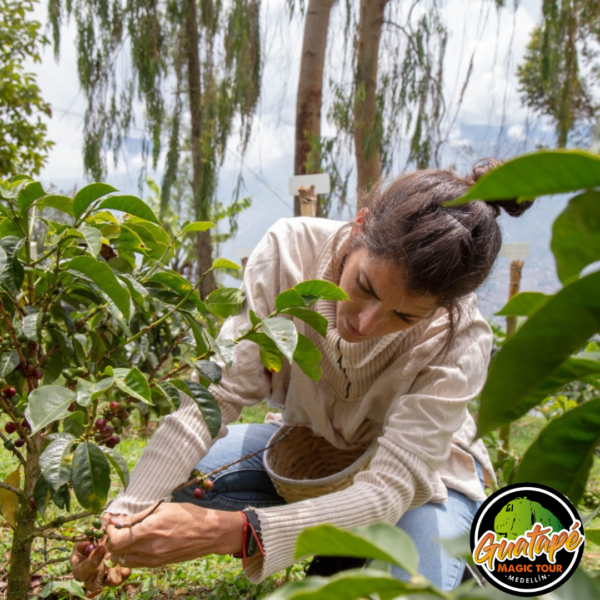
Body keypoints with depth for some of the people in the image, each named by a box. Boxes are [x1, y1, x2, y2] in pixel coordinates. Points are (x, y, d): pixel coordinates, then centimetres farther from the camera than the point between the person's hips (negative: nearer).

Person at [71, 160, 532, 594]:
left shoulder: (459, 343, -34)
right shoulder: (292, 250, -29)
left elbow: (388, 489, -39)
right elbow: (220, 392, -29)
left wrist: (227, 531, -52)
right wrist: (127, 511, -40)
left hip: (420, 474, -2)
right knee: (183, 471, -19)